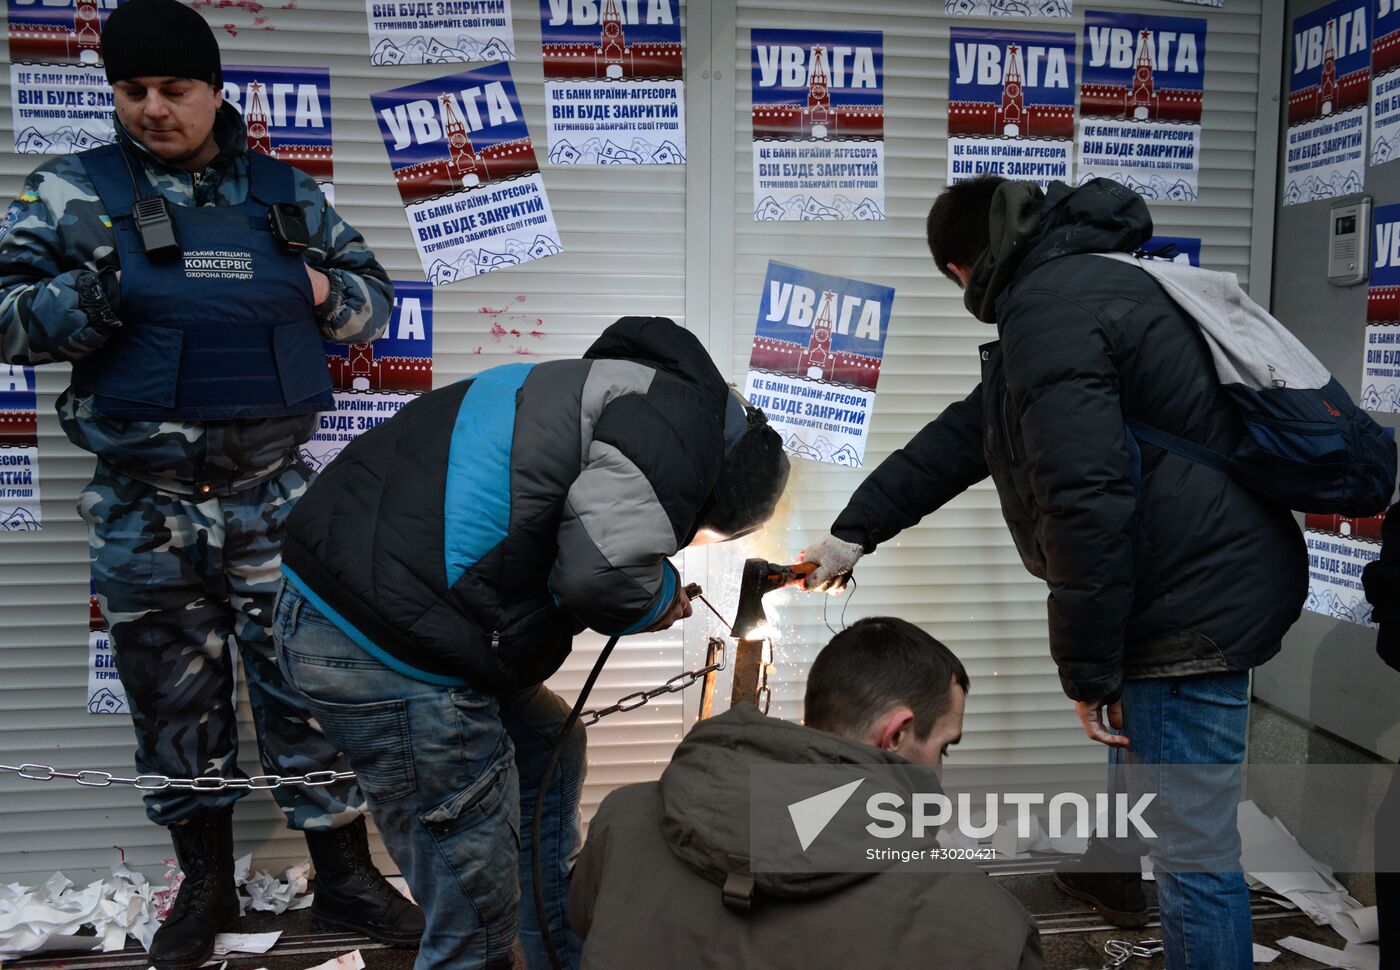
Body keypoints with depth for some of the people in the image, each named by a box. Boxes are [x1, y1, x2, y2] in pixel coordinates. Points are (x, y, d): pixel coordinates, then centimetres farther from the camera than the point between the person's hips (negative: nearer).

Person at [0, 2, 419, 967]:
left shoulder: (285, 192, 9)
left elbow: (375, 297, 16)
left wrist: (326, 291, -6)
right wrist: (87, 297, -19)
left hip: (275, 494, 1)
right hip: (146, 507, 0)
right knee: (175, 695, 11)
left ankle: (344, 872, 20)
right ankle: (205, 881, 30)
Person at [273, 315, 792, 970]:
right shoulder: (685, 423, -11)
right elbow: (601, 569, -23)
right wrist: (659, 597, -2)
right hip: (382, 650, -10)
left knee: (549, 751, 26)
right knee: (476, 914, 3)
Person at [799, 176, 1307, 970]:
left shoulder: (1048, 309, -19)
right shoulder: (1082, 283, 15)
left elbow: (1087, 501, -27)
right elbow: (965, 434, 19)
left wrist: (1088, 669, -18)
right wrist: (853, 532, 22)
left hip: (1199, 599, -12)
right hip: (1219, 577, 12)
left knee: (1192, 844, -3)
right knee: (1135, 722, 34)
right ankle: (1115, 869, 57)